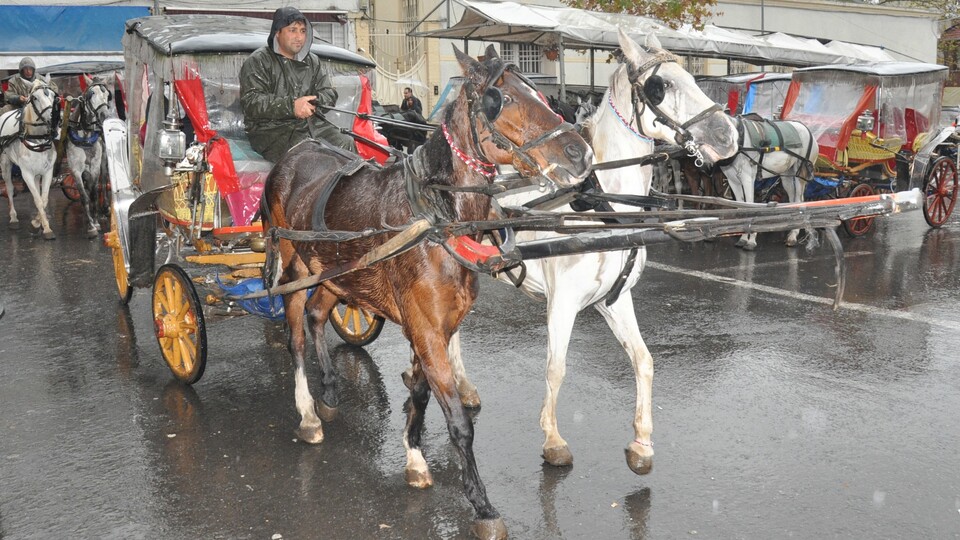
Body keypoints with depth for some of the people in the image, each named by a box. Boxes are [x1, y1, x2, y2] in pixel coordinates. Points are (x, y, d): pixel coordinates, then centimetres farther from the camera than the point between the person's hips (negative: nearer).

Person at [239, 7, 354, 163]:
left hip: (313, 123, 5)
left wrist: (313, 103, -9)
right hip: (273, 129, -5)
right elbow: (251, 102, -10)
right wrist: (291, 106, -22)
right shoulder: (257, 62, 2)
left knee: (347, 145, -21)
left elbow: (329, 93, 17)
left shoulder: (313, 61, 21)